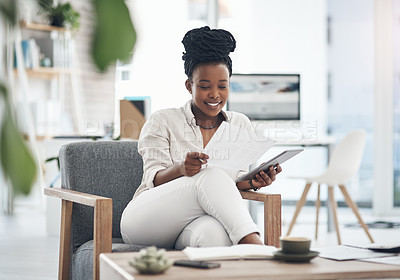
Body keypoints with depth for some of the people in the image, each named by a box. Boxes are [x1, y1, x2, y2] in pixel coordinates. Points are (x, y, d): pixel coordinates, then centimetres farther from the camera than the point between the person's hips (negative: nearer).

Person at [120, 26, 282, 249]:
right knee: (212, 177, -34)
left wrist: (252, 182, -13)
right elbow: (154, 179, -5)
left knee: (214, 232, -41)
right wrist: (180, 168, -29)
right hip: (147, 221, -2)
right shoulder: (162, 122, 4)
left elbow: (238, 182, 13)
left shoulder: (241, 125, 15)